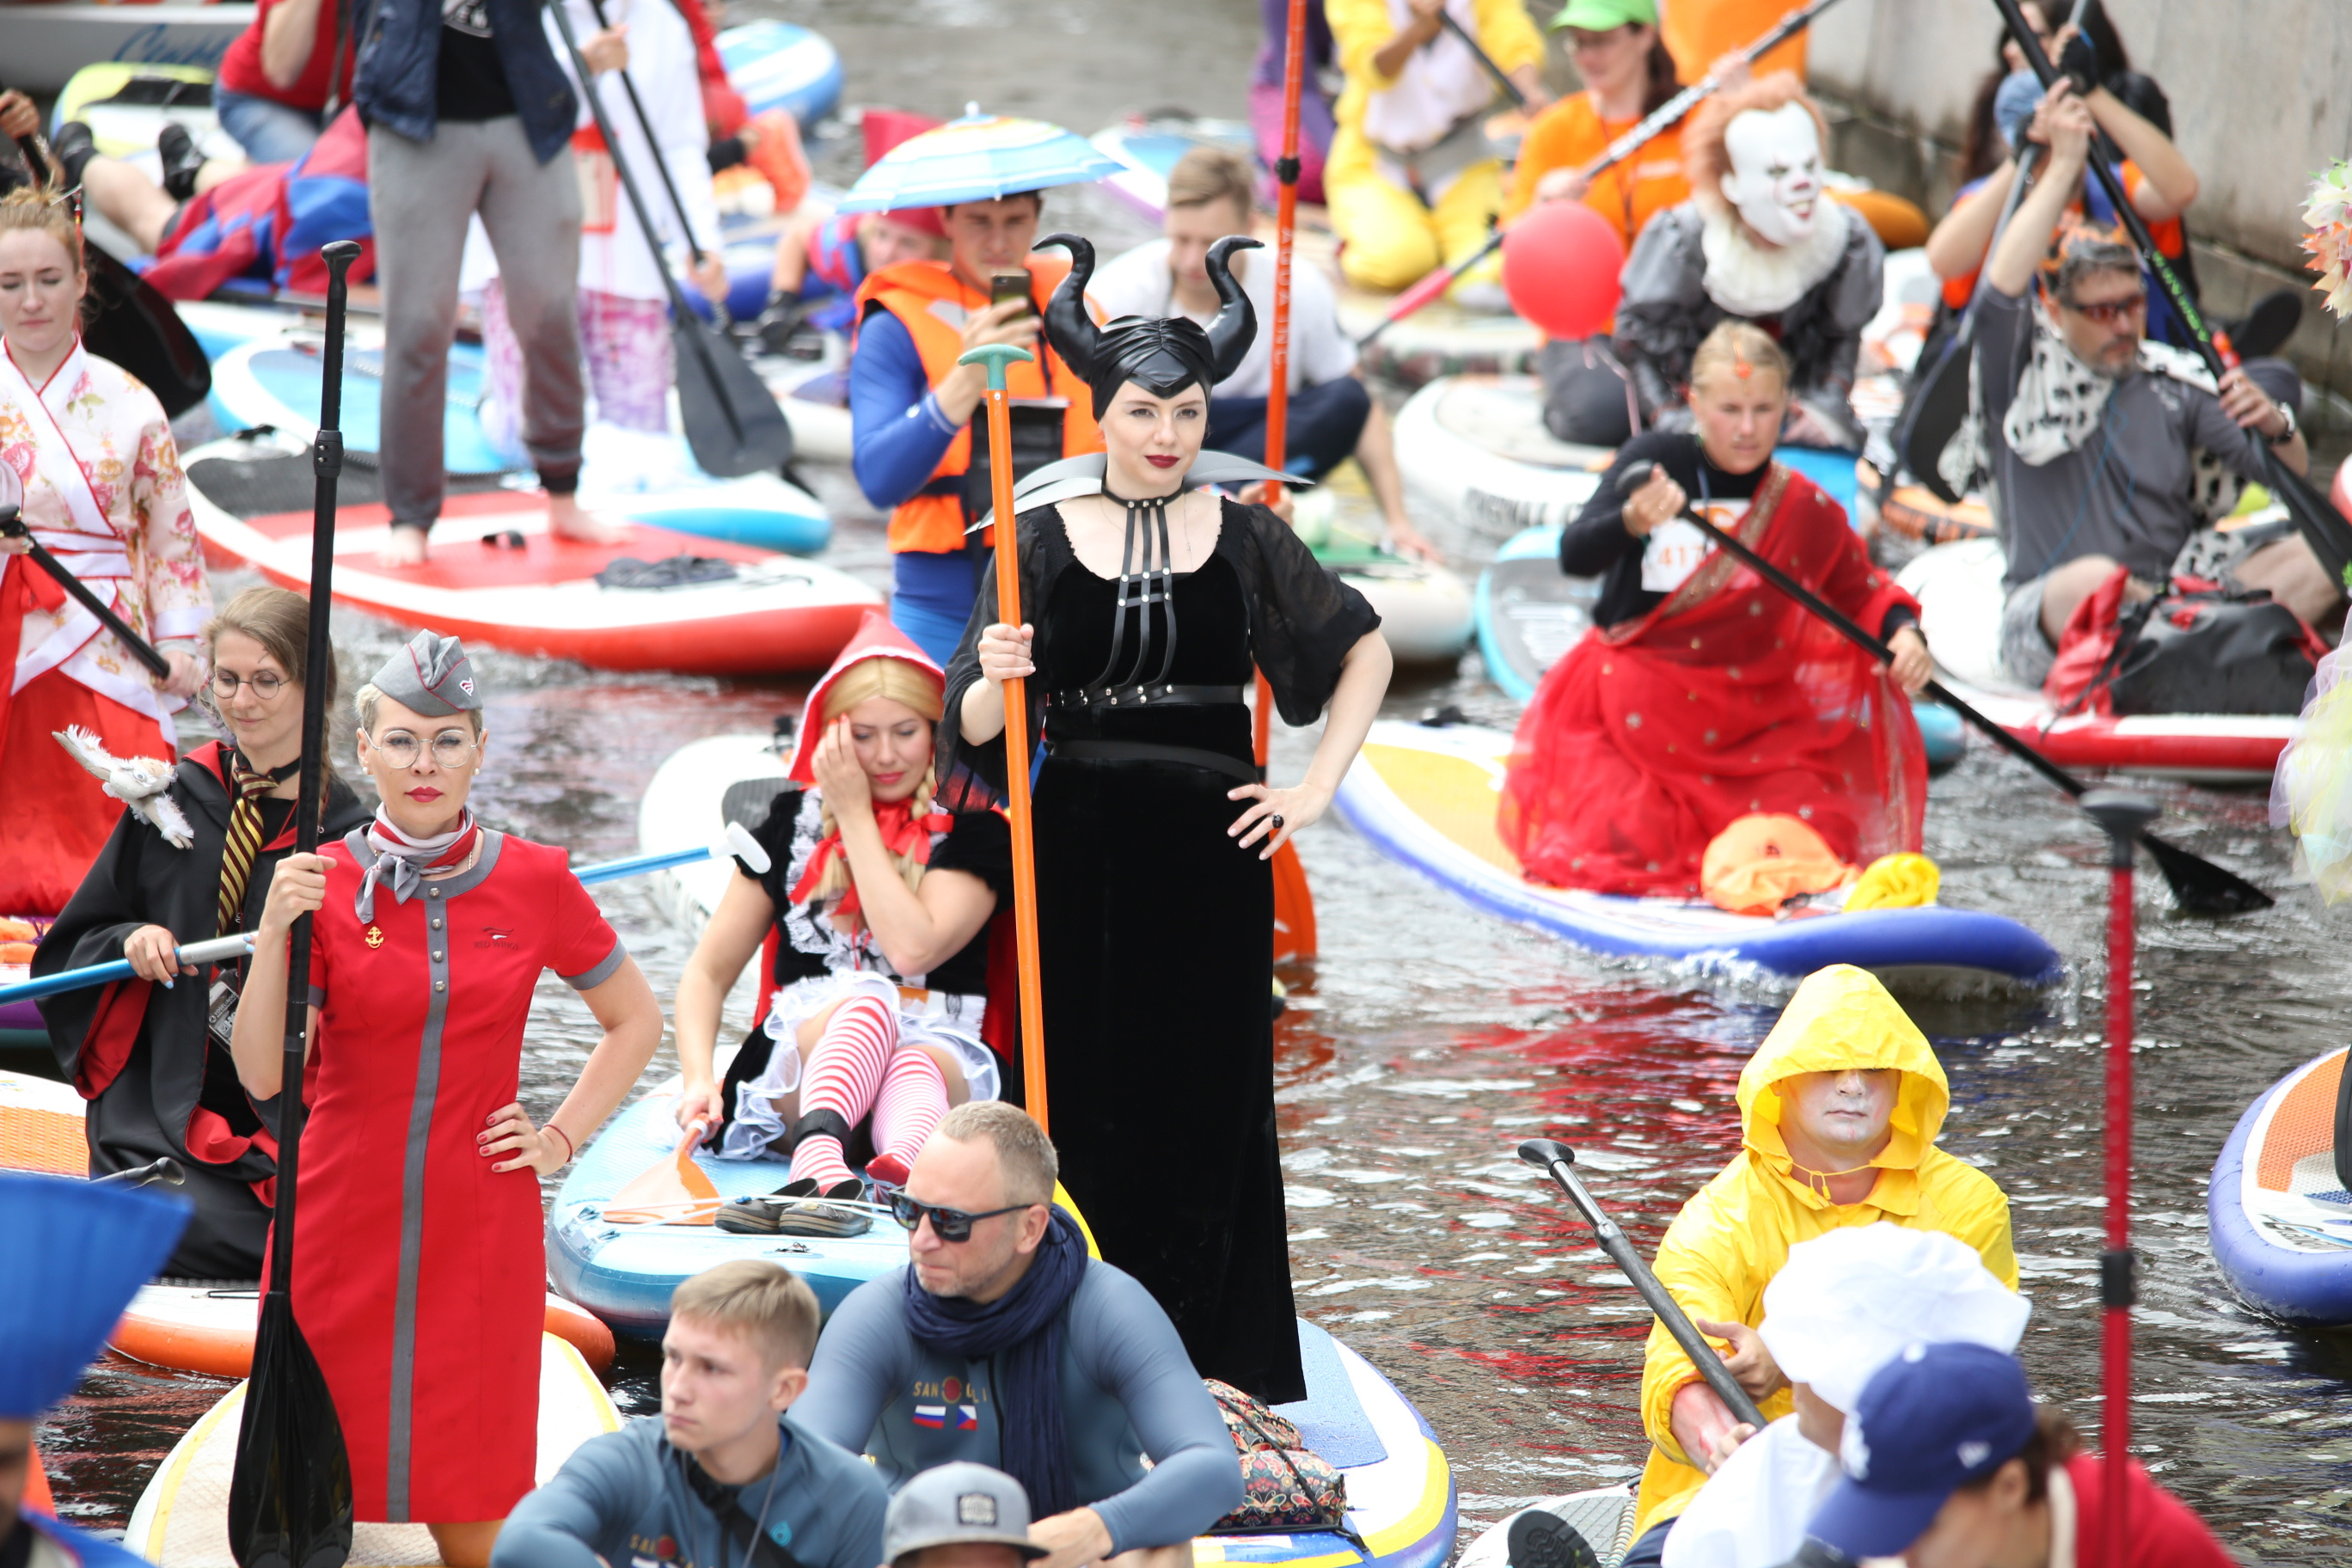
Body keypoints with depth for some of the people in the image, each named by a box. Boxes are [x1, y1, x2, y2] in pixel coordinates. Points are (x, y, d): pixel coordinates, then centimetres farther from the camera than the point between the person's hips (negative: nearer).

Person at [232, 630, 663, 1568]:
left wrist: (563, 1138, 6)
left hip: (480, 1233, 1)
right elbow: (261, 1076, -9)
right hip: (344, 1224, 0)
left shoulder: (534, 884, 1)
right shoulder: (322, 883, -2)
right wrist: (274, 932, -20)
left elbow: (635, 1021, 16)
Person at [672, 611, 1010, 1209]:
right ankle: (819, 1162, -66)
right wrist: (699, 1078, -8)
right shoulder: (794, 823, 13)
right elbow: (708, 971, 12)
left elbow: (912, 947, -14)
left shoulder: (974, 833, 4)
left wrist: (855, 813, -5)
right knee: (869, 1001, -34)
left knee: (917, 1067, -37)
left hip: (942, 1061, -1)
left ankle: (905, 1173, -74)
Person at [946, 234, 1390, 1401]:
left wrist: (1318, 788, 7)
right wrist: (999, 683, -24)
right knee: (1089, 1091, 0)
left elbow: (1363, 650, 16)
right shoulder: (1044, 538, 1)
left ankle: (1206, 1363, 10)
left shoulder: (1244, 538, 4)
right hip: (1083, 849, -1)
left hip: (1209, 846, 1)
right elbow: (973, 729, -1)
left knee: (1208, 1090, 3)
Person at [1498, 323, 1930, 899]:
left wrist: (1902, 630, -7)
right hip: (1634, 712, -3)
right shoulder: (1656, 459, -8)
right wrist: (1633, 521, -38)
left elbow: (1859, 586, 15)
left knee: (1819, 840, -16)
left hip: (1749, 719, 3)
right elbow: (1574, 559, -17)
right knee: (1636, 846, -21)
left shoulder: (1803, 510, 1)